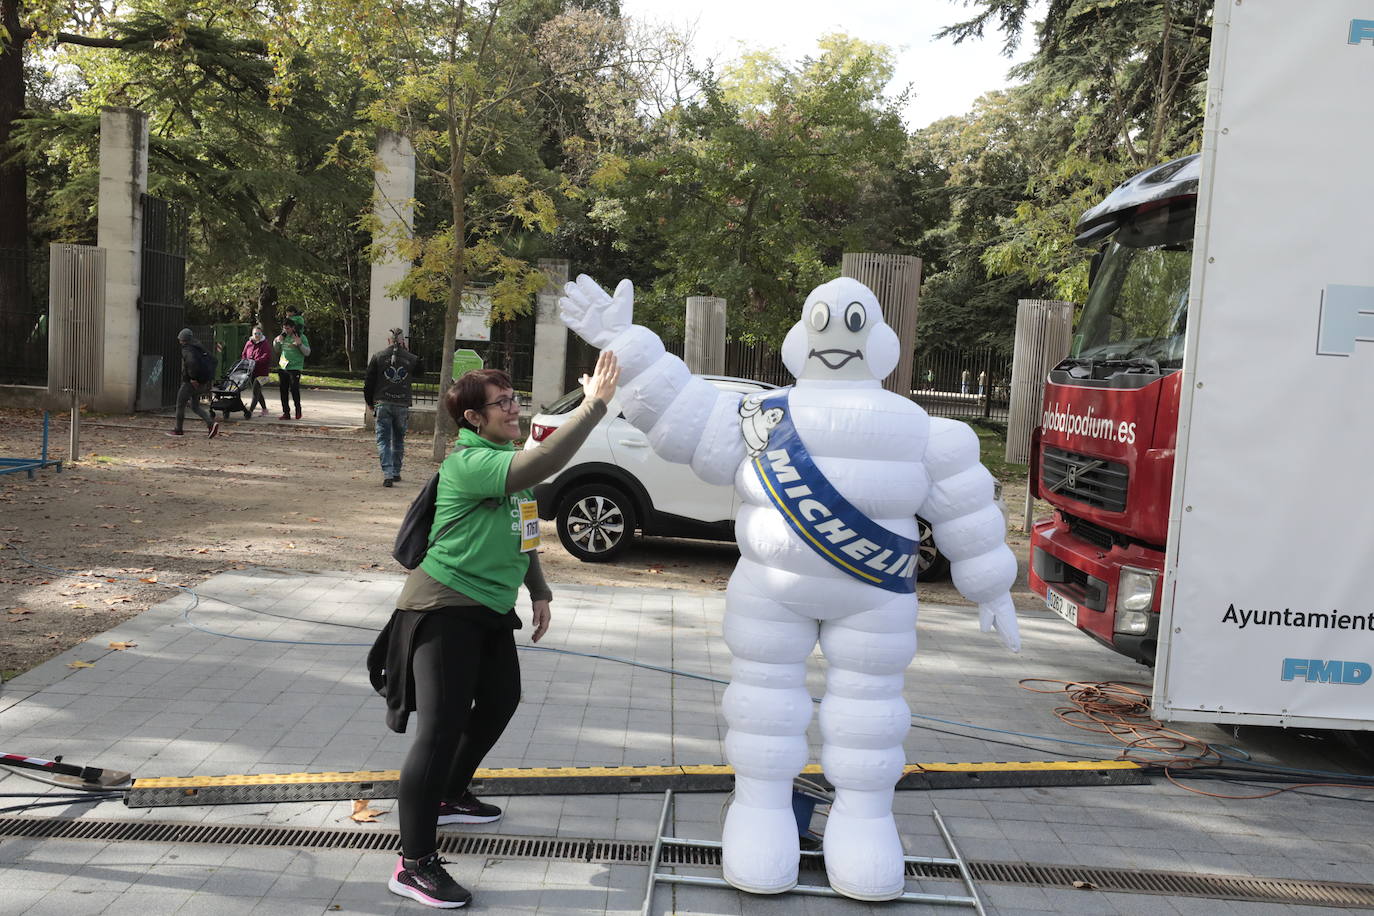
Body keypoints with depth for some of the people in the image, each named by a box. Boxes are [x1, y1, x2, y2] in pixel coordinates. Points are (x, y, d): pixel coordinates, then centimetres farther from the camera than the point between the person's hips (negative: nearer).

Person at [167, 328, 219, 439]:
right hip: (202, 383, 8)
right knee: (195, 406, 15)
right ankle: (211, 424, -4)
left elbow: (192, 362, -32)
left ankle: (178, 430, 15)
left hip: (190, 383, -8)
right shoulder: (200, 349, 12)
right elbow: (212, 362, 16)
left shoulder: (187, 350, -14)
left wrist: (193, 378, -24)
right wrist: (207, 377, 15)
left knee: (180, 405, 7)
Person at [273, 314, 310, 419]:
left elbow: (307, 352, -5)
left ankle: (298, 409, 12)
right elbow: (276, 352, 21)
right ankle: (286, 413, 9)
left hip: (295, 368, -5)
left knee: (294, 389, -10)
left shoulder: (301, 337, -2)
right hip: (282, 367, 5)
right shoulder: (283, 336, 12)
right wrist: (276, 342, 3)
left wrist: (300, 344, -21)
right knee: (283, 391, 4)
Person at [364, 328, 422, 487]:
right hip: (403, 405, 1)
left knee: (383, 439, -1)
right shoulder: (412, 359, 0)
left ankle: (387, 473, -14)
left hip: (382, 404, -1)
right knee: (398, 440, 15)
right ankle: (396, 472, 22)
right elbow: (418, 373, 22)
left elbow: (368, 382, 1)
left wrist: (370, 402, 14)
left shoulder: (378, 357, -1)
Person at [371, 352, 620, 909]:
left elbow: (522, 528, 20)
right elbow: (541, 464, -40)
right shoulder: (470, 463, -23)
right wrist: (594, 404, -39)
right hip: (444, 608, -10)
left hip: (490, 608, 10)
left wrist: (538, 590, 18)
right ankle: (414, 865, -5)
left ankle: (450, 796, 43)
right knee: (441, 729, -12)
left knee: (500, 700, 23)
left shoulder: (505, 458, 8)